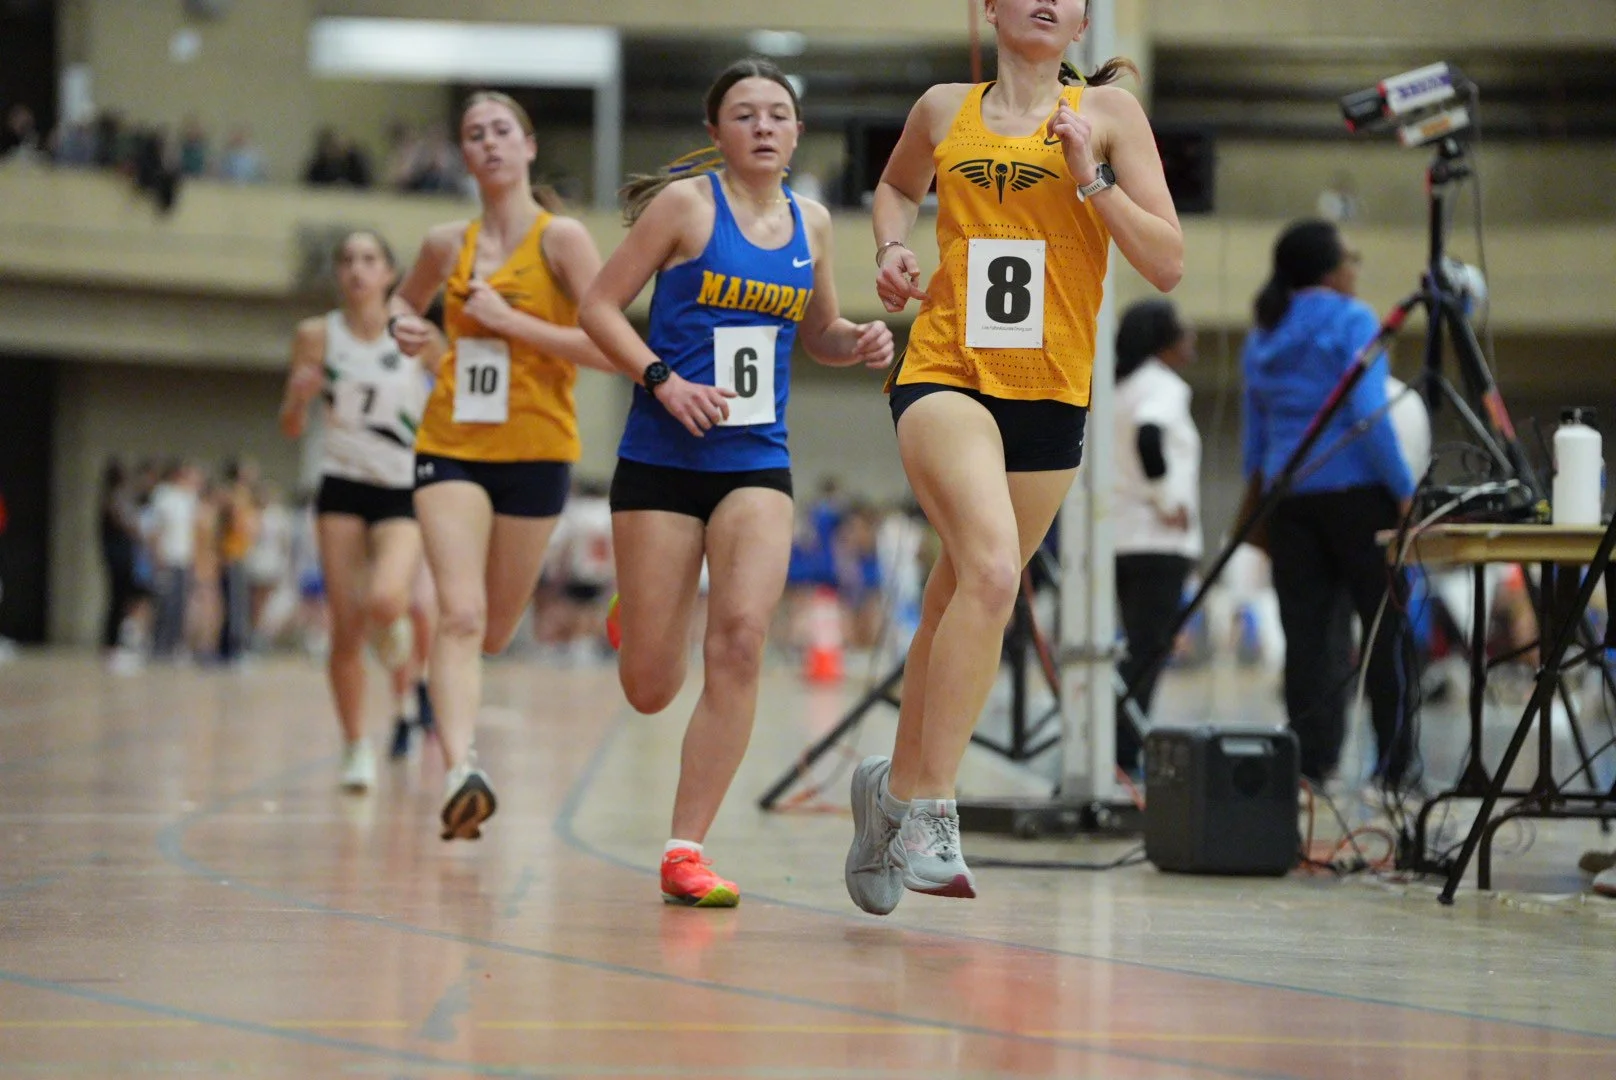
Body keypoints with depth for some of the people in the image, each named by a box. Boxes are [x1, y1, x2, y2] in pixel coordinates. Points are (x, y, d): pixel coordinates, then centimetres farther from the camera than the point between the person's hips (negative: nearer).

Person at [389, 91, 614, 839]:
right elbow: (406, 300, 28)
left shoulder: (561, 239, -5)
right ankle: (461, 772, -30)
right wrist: (404, 324, 4)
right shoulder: (448, 245, 6)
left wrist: (510, 322, -17)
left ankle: (439, 700, 45)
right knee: (460, 616, -18)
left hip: (535, 449, -1)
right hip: (451, 446, 1)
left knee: (493, 632, 11)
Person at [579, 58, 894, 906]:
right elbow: (599, 306, -4)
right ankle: (637, 621, 41)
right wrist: (664, 380, -17)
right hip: (661, 460, -3)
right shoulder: (687, 203, -4)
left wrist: (858, 344, 2)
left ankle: (685, 850, -10)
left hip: (757, 463, 3)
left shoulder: (810, 223, 10)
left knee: (740, 639, -19)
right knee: (650, 690, 0)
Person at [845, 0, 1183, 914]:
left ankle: (898, 785, 35)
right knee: (992, 570, -26)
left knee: (967, 596, 12)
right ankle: (930, 814, -22)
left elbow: (1168, 265, -3)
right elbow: (897, 185, 30)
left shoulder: (1108, 111, 2)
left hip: (1051, 393, 2)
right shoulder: (945, 110, 7)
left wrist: (1092, 177, -14)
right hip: (944, 373, -2)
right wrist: (894, 248, 9)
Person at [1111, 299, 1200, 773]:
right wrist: (1167, 499, -18)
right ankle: (1122, 757, -16)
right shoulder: (1162, 386, -8)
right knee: (1146, 652, -11)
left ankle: (1125, 756, 9)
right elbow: (1149, 436, -27)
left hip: (1118, 535, 9)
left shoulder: (1122, 387, 19)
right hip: (1157, 541, -9)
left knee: (1139, 650, 11)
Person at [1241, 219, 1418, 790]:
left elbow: (1254, 432, 18)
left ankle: (1310, 763, -1)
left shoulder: (1262, 337, 14)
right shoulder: (1352, 322, -6)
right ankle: (1394, 763, 0)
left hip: (1288, 496, 6)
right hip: (1356, 489, -6)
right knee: (1387, 626, 1)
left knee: (1304, 631, 4)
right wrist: (1405, 492, -14)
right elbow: (1369, 415, -16)